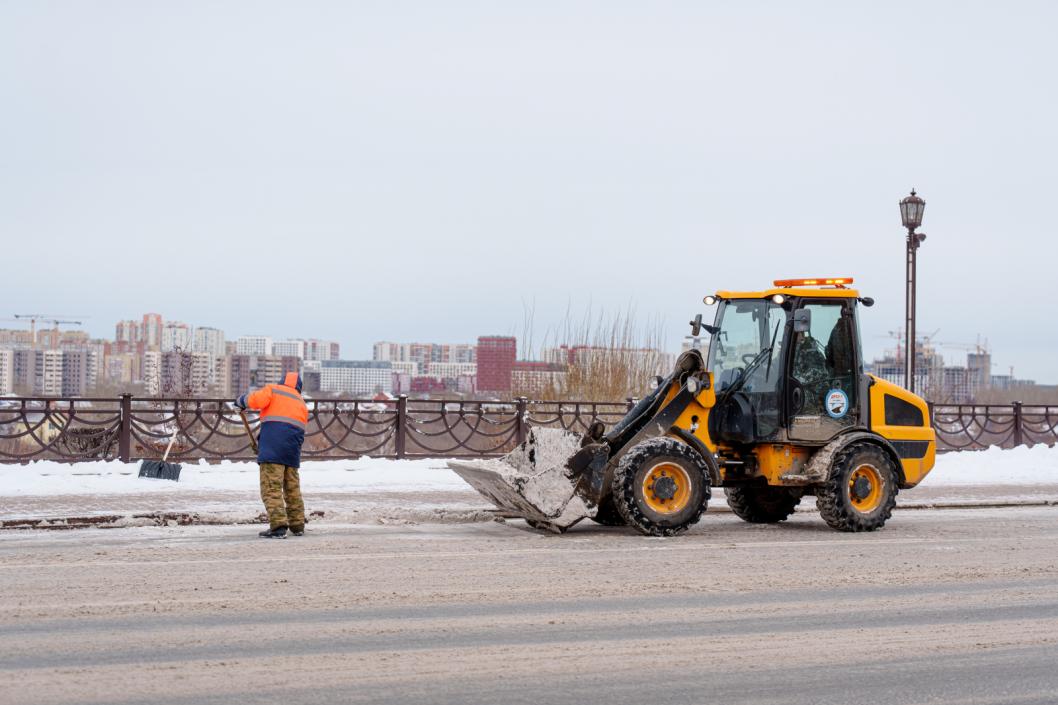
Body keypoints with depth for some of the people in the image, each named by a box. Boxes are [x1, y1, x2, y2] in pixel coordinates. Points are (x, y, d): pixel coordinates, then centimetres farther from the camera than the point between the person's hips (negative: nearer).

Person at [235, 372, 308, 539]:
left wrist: (242, 401, 10)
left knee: (271, 488, -10)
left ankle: (278, 526, -21)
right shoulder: (302, 404, 26)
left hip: (272, 448, -6)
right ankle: (297, 525, 22)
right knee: (292, 489, 17)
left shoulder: (273, 389, 9)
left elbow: (257, 400, -10)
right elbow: (300, 430, 19)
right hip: (293, 450, 6)